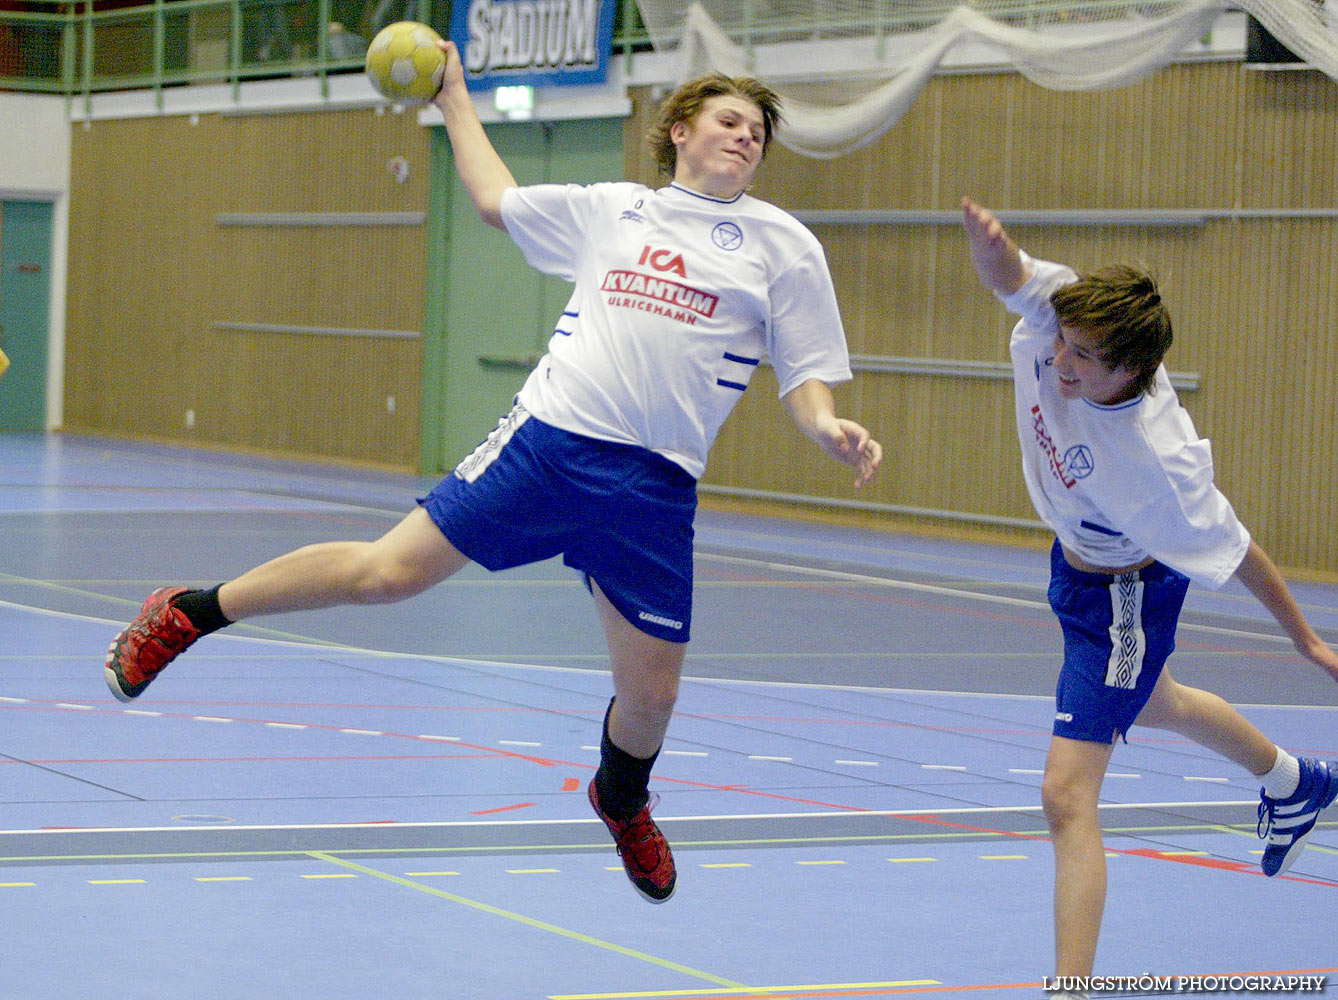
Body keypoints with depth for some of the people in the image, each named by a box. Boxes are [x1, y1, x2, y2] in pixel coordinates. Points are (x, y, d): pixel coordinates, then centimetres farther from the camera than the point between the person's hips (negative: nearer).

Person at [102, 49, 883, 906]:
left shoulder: (784, 245, 8)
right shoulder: (610, 209, 13)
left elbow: (806, 378, 7)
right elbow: (496, 198, 29)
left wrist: (829, 430, -13)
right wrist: (456, 99, 33)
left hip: (654, 488, 0)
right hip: (548, 439, 0)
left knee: (650, 696, 1)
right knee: (389, 570, -7)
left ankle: (622, 797, 37)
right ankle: (189, 612, 11)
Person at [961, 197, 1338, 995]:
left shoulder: (1159, 458, -39)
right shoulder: (1066, 309, -27)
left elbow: (1232, 550, -28)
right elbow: (1008, 272, -32)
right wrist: (993, 246, -58)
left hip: (1124, 596, -9)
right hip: (1076, 561, 9)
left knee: (1067, 793, -17)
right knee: (1152, 704, 36)